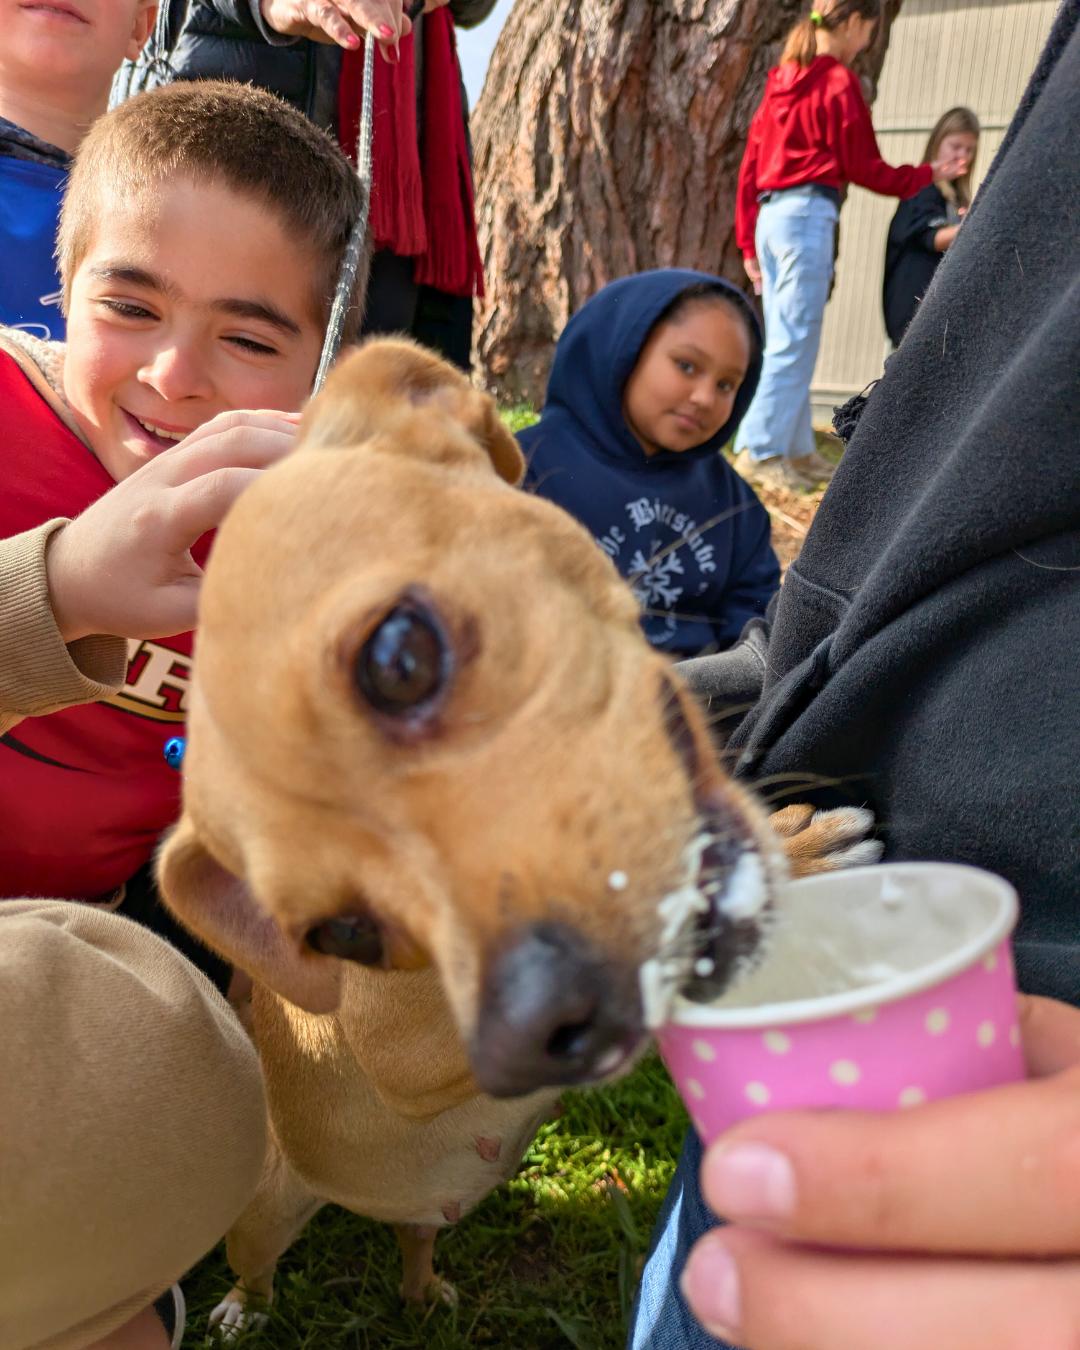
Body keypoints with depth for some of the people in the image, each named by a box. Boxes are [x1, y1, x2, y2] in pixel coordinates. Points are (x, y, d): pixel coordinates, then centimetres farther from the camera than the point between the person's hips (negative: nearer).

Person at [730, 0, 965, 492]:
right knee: (794, 344, -7)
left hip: (770, 217, 8)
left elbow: (749, 166, 16)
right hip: (808, 217, -8)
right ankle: (760, 450, -9)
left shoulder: (781, 81, 17)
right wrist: (927, 174, 11)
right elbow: (863, 168, -3)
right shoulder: (840, 82, -5)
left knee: (785, 343, 9)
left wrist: (748, 242, 17)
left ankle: (795, 449, 13)